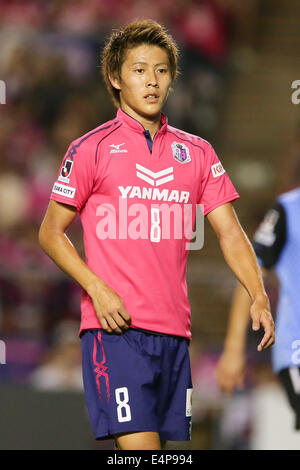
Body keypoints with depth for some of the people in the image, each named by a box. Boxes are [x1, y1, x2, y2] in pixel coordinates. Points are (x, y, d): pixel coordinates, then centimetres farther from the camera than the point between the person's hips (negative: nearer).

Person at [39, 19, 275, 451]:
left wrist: (258, 296, -6)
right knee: (140, 446, -15)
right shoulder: (91, 149, 1)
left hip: (174, 330, 5)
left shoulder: (197, 152, 13)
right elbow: (51, 233, 4)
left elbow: (229, 231, 10)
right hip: (115, 328, -5)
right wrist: (97, 289, -11)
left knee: (163, 442, 6)